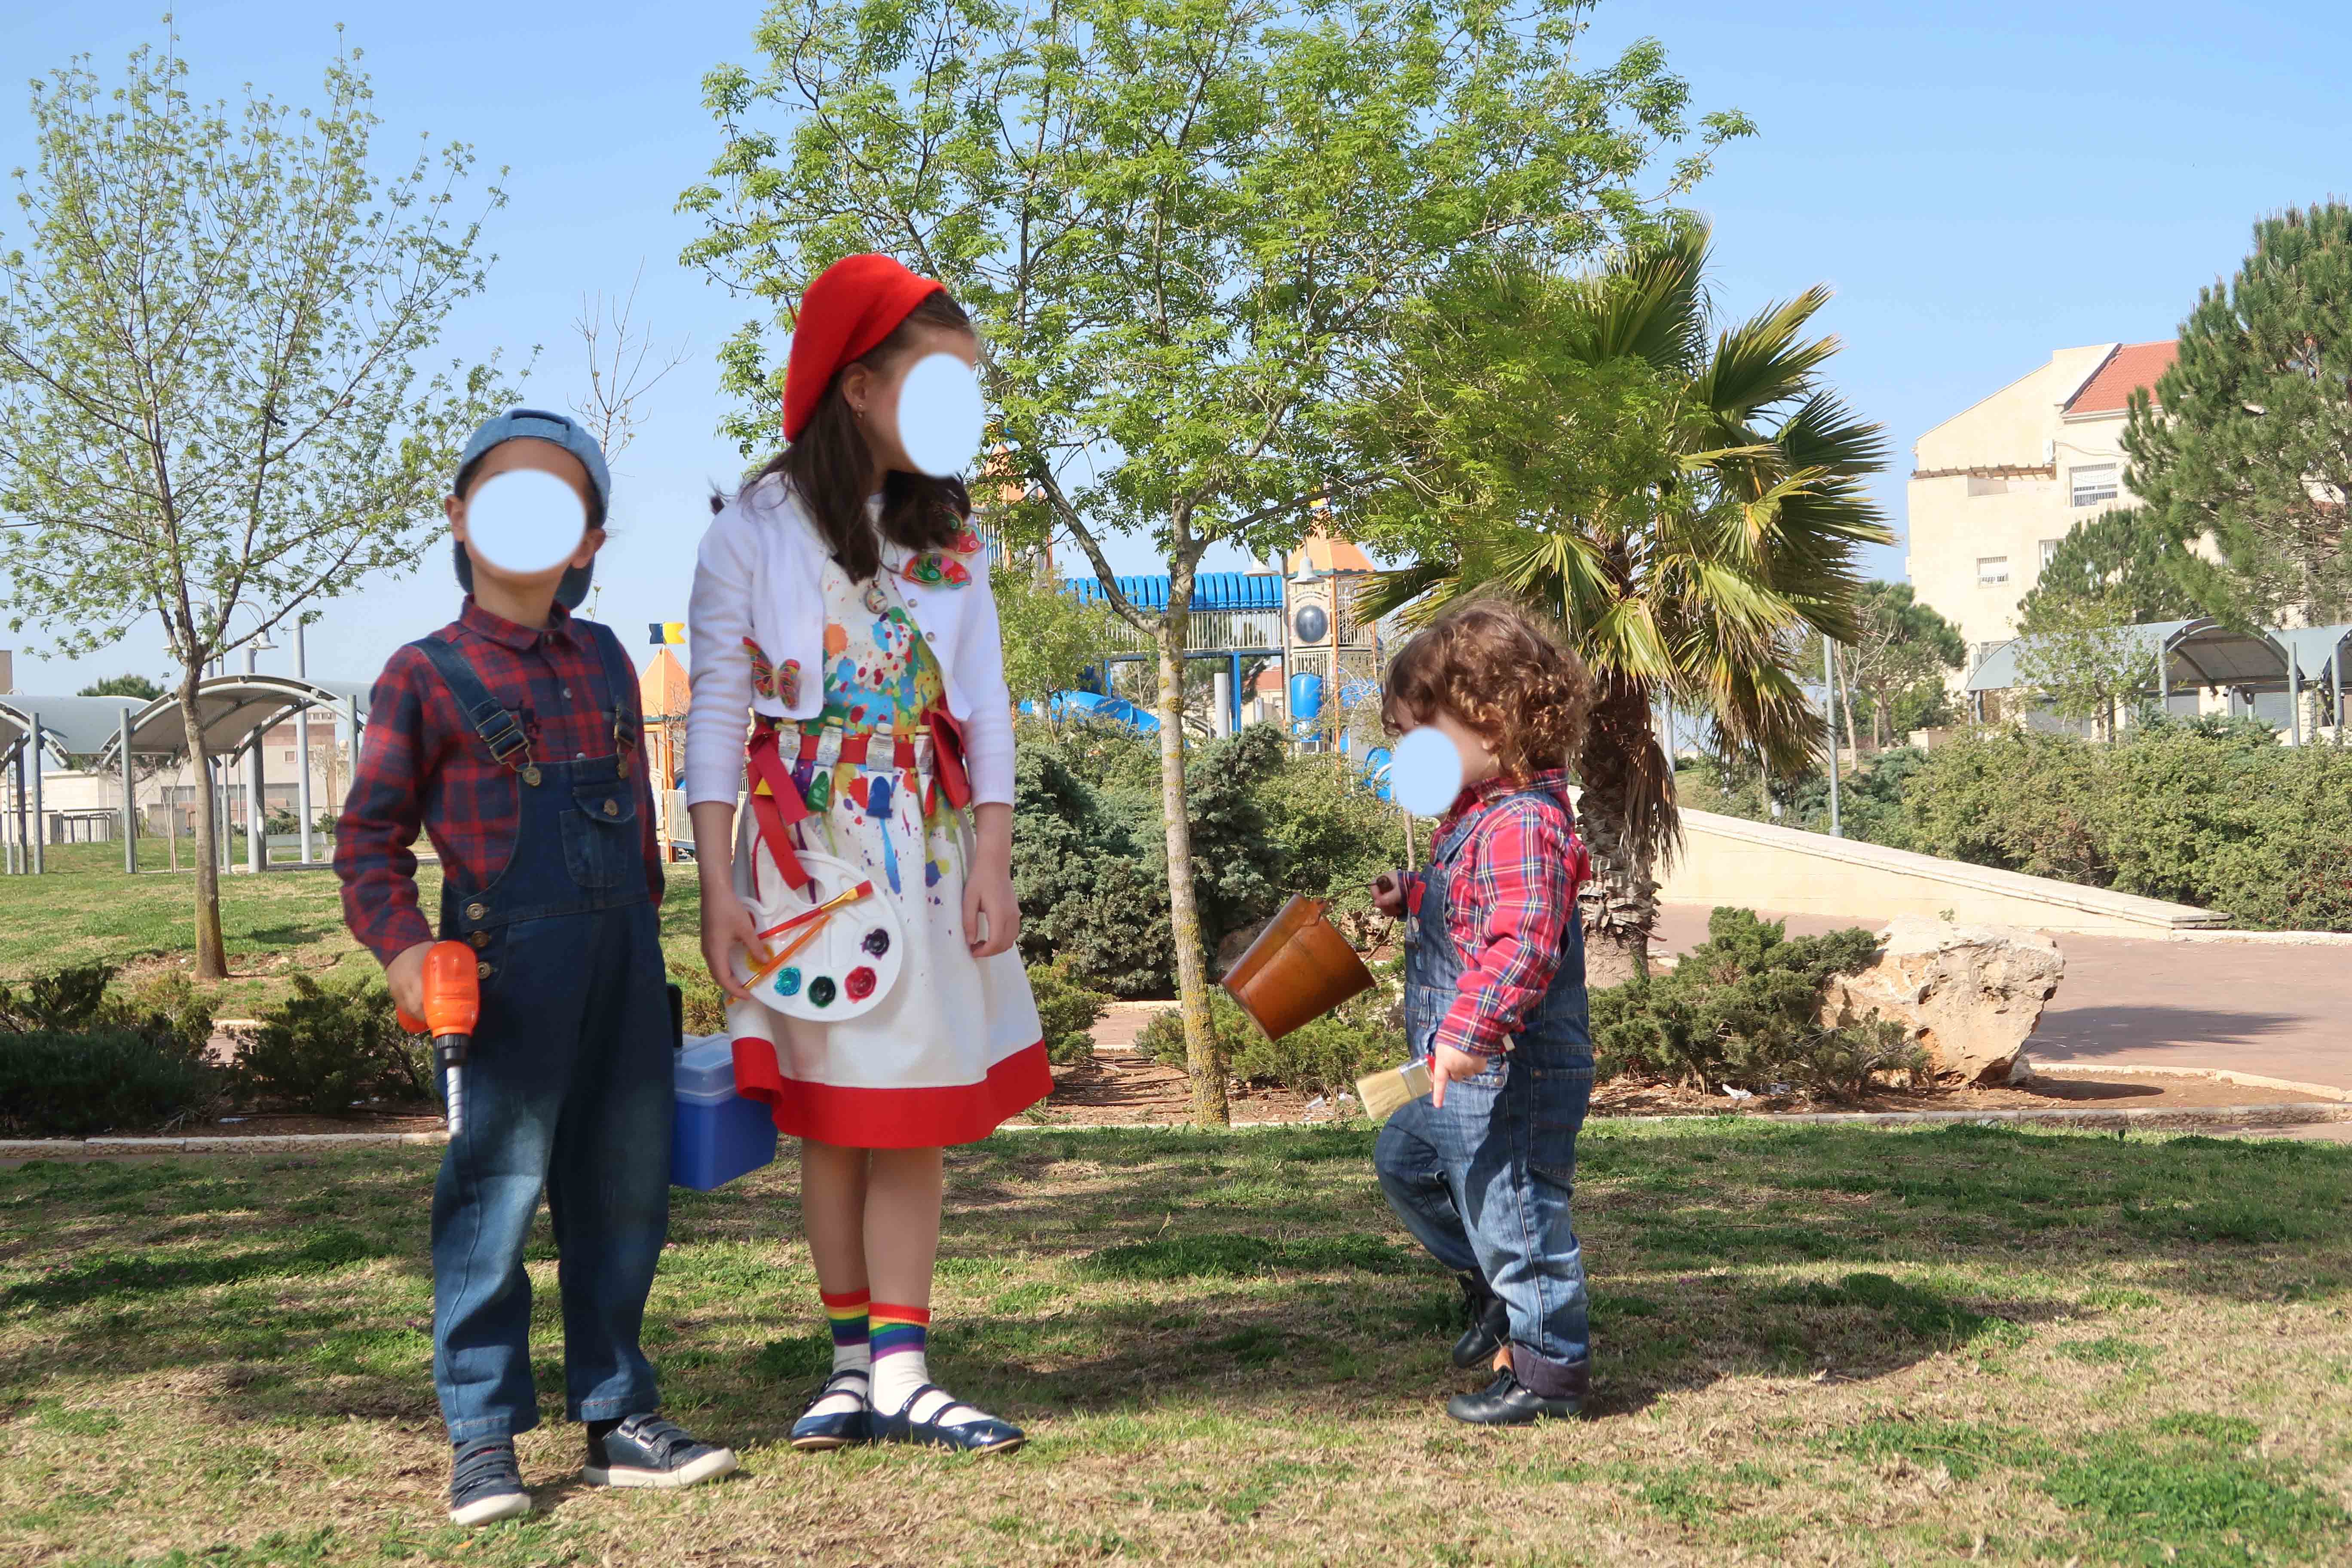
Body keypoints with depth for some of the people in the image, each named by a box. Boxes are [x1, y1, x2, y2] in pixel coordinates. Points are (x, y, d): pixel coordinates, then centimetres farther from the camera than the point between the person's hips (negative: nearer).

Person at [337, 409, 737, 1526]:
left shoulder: (605, 661, 16)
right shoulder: (426, 675, 1)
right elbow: (371, 835, -1)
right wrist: (400, 949, -16)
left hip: (623, 959, 5)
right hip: (512, 962, -5)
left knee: (624, 1192, 9)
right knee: (497, 1194, -5)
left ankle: (616, 1419, 19)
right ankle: (483, 1441, 3)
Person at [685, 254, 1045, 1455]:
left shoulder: (949, 536, 7)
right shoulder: (756, 531, -5)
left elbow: (984, 708, 4)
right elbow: (715, 720, -6)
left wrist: (992, 861, -5)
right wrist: (718, 887, -10)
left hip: (926, 852, 3)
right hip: (807, 851, -3)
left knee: (910, 1117, 2)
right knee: (829, 1118, 3)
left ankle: (899, 1374, 5)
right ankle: (854, 1363, 14)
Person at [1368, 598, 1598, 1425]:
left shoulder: (1522, 826, -23)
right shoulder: (1477, 814, 12)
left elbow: (1523, 943, -34)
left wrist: (1471, 1031, -41)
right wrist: (1412, 896, 16)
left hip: (1512, 1077, -11)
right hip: (1468, 1078, 11)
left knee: (1514, 1213, -1)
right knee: (1403, 1158, 25)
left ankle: (1547, 1367, 14)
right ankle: (1495, 1292, 35)